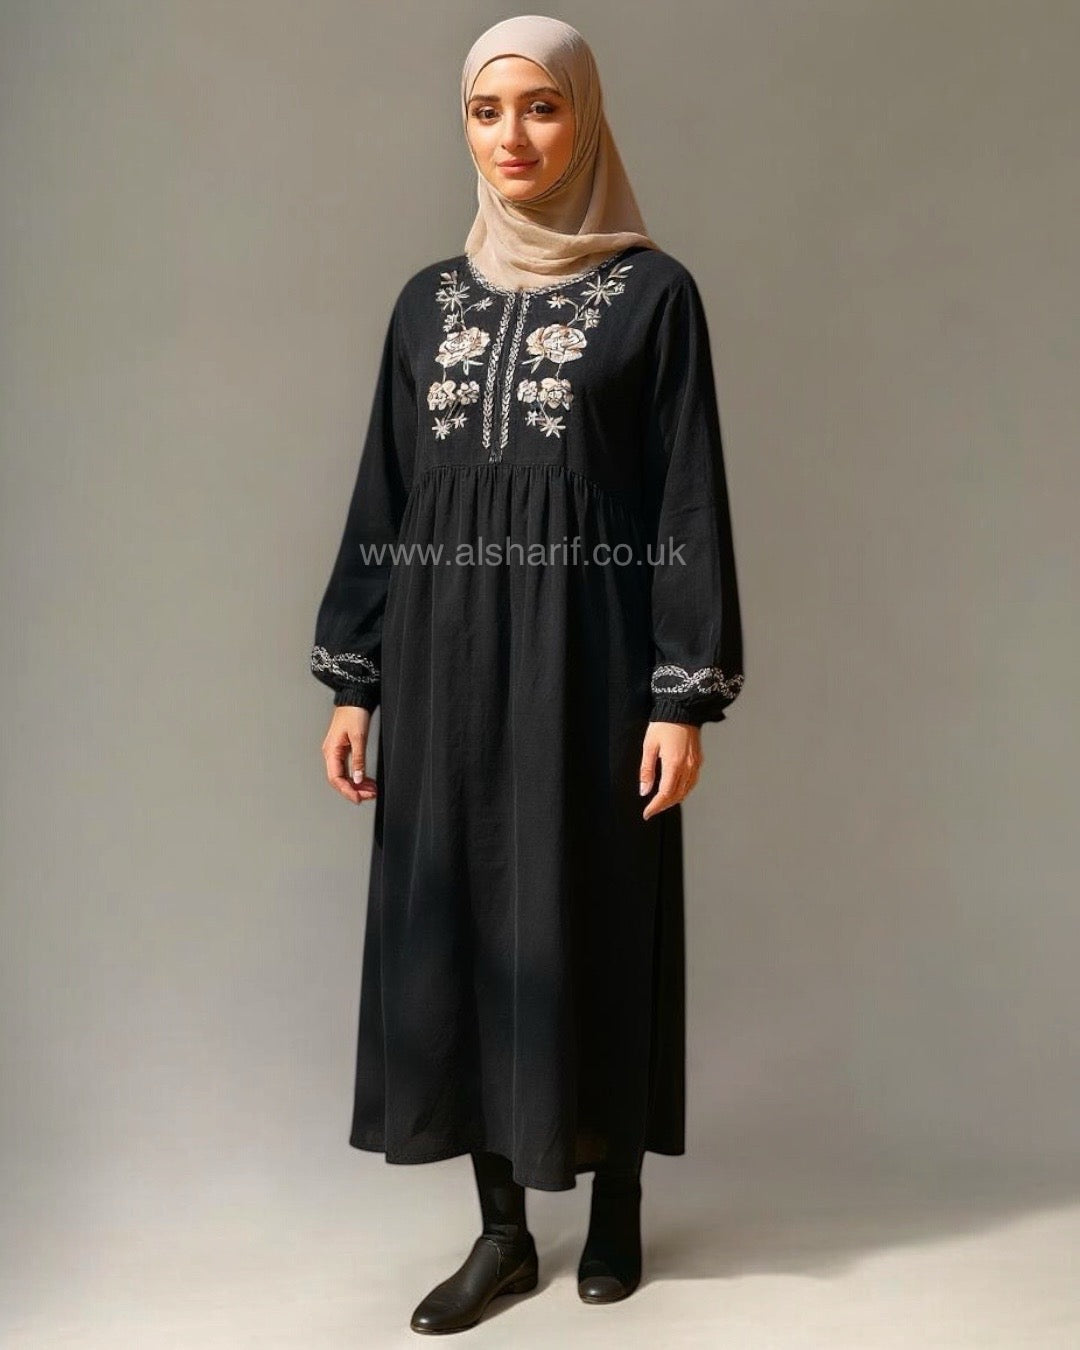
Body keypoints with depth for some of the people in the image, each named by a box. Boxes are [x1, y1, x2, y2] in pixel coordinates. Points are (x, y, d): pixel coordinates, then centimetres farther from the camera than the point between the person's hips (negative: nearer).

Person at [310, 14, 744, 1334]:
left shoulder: (652, 291, 0)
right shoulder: (427, 301, 11)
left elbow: (690, 503, -4)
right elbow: (382, 501, 11)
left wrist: (685, 695, -11)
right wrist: (351, 679, 6)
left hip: (587, 654, -4)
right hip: (445, 657, 4)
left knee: (594, 926, 4)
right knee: (458, 926, 6)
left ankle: (617, 1203, 25)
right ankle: (502, 1228, 21)